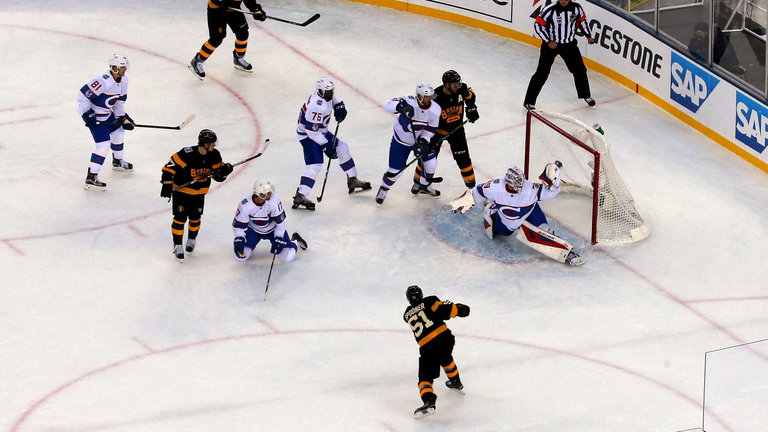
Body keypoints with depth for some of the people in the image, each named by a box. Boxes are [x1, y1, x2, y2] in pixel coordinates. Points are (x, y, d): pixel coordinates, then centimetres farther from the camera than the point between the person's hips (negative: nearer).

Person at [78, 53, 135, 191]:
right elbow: (83, 94, -31)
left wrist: (122, 116, 8)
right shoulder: (103, 81, -32)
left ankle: (118, 161, 51)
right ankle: (91, 178, -15)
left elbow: (120, 99, 13)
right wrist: (87, 114, -29)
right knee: (104, 144, -15)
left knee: (118, 131, 25)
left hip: (107, 113, 9)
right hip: (93, 115, -9)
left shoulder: (123, 80, -3)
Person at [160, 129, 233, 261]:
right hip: (180, 190, -5)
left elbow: (218, 176, 1)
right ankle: (177, 245, 11)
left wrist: (224, 170, -20)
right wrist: (166, 185, -23)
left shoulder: (214, 156, -9)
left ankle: (192, 240, 39)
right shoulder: (186, 154, -28)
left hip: (199, 193, 5)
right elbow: (170, 167, -21)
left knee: (195, 218, 13)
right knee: (180, 219, -3)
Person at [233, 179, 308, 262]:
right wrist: (239, 239, -28)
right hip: (253, 230, 1)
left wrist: (278, 239, -21)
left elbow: (280, 220, -19)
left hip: (272, 229, -1)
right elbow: (238, 225, -17)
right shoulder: (245, 205, -29)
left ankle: (295, 241, 22)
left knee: (288, 257, -14)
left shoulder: (274, 200, -30)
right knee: (240, 256, -14)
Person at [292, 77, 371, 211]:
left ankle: (352, 181, 29)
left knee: (342, 148, 16)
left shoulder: (325, 96, -5)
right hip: (307, 135, -10)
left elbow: (331, 98, 24)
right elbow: (311, 130, -31)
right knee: (315, 165, -21)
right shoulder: (317, 106, -33)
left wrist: (339, 106, 6)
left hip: (320, 131, 10)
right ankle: (300, 197, -26)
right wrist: (326, 145, -27)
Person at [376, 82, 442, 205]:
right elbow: (388, 104, -37)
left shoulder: (435, 110, -18)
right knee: (396, 171, -4)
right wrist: (400, 106, -56)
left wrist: (423, 143, -23)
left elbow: (430, 130, -9)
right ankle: (383, 189, 25)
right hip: (401, 140, -4)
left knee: (431, 161, 2)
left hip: (421, 138, 4)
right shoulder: (409, 102, -30)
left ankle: (424, 186, 32)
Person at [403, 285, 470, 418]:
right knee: (445, 358, 35)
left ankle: (429, 401, -27)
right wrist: (459, 309, 4)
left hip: (427, 347, -2)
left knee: (425, 377, -2)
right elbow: (444, 308, -8)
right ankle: (456, 382, 55)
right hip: (445, 337, 2)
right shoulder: (428, 302, 7)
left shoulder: (407, 315, 18)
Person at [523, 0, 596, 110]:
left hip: (569, 44, 4)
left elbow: (581, 20, 10)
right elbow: (538, 25, -15)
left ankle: (586, 96, 34)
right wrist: (548, 41, -22)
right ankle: (529, 102, 2)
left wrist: (588, 36, 9)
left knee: (580, 70, 10)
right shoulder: (549, 9, -22)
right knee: (542, 74, -6)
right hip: (550, 44, -4)